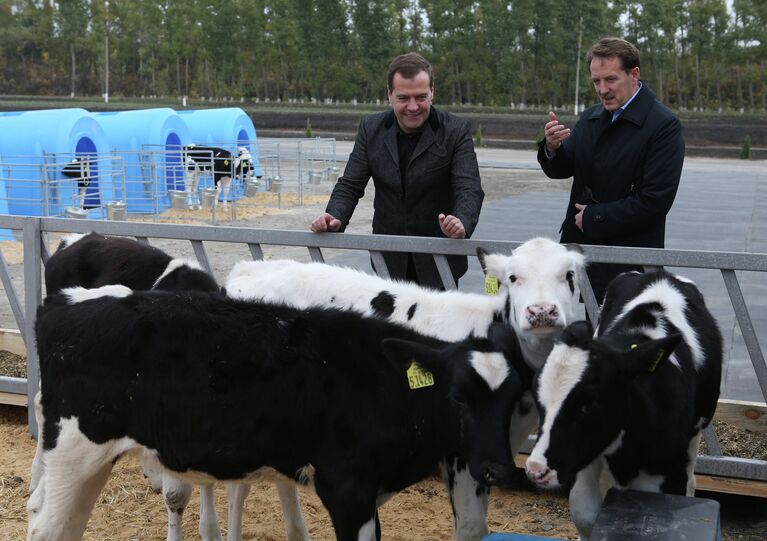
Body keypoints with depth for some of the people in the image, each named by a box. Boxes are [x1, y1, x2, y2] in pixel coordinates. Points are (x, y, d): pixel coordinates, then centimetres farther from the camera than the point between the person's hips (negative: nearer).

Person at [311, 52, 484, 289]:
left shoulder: (456, 131, -7)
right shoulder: (371, 129, 1)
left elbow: (469, 189, -15)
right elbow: (350, 185, 2)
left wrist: (462, 223, -38)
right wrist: (335, 217, -20)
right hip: (388, 259, 2)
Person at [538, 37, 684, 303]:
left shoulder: (664, 126, -12)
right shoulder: (590, 118, 11)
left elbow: (655, 200, -17)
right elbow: (559, 170, 12)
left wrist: (593, 217, -13)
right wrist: (552, 148, -11)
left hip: (629, 260, -6)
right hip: (580, 246, 6)